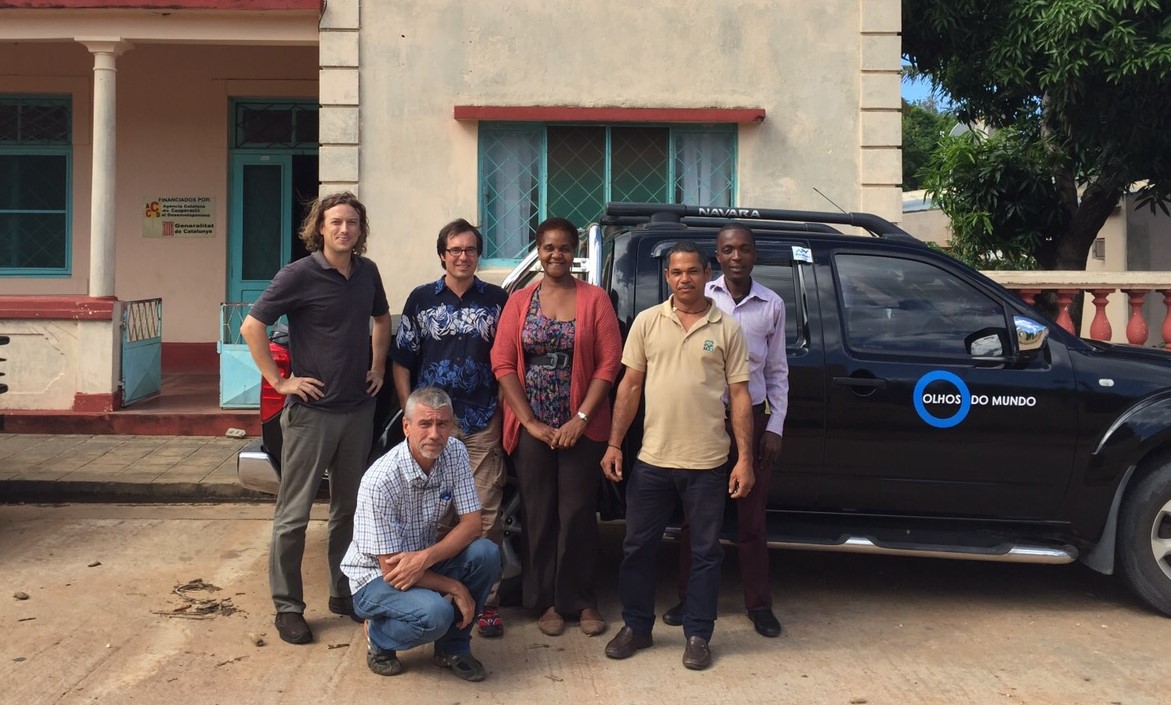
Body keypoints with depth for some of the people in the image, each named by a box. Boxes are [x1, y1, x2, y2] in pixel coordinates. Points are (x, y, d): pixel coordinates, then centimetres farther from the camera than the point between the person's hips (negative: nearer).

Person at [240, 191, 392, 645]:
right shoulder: (300, 275, -11)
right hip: (312, 410, -6)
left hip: (359, 409, 6)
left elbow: (381, 319, 25)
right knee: (294, 514, 0)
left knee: (349, 509, 15)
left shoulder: (367, 273, 6)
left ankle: (344, 592, 28)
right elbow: (251, 326, -11)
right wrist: (279, 381, -12)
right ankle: (288, 607, 11)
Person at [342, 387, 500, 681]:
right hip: (376, 577, -6)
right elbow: (390, 569, -23)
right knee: (435, 613, -33)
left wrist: (426, 557, -29)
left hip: (426, 564, 6)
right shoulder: (380, 481, -28)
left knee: (486, 553, -20)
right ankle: (379, 636, 2)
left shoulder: (455, 453, -11)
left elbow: (472, 523, -11)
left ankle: (452, 647, 0)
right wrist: (455, 588, -20)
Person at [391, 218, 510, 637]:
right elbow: (402, 362, 7)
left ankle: (487, 601, 7)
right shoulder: (421, 299, 6)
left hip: (483, 426, 0)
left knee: (486, 515, -1)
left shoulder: (497, 300, 6)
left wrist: (505, 410, 0)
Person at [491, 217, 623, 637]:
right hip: (531, 426, 1)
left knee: (578, 515, 2)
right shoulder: (519, 302, 6)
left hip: (581, 427, -1)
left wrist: (580, 420, -11)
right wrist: (530, 421, -8)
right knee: (539, 515, 6)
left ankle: (580, 601, 16)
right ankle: (546, 602, 18)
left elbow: (609, 363, -4)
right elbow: (503, 364, 0)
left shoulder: (594, 299, 1)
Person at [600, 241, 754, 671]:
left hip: (708, 463, -1)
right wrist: (614, 445, 1)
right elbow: (630, 386, 6)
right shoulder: (647, 322, 3)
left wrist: (744, 459, -5)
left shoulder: (726, 329, 0)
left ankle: (698, 636, 22)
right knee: (638, 547, 10)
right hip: (652, 459, 2)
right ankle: (636, 627, 26)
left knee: (705, 552, 8)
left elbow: (739, 396, 0)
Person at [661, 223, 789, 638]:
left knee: (751, 517, 9)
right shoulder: (700, 299, -2)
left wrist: (774, 427, 2)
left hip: (751, 418, 1)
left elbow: (777, 371, 8)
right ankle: (689, 598, 22)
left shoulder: (772, 305, 3)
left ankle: (759, 604, 20)